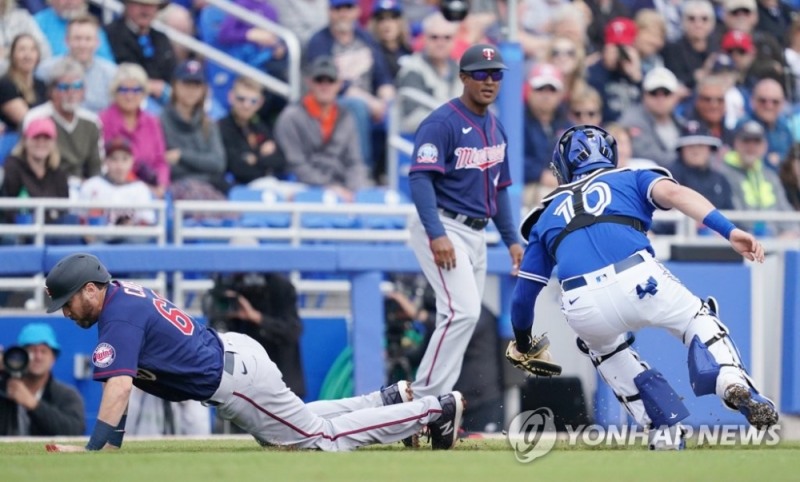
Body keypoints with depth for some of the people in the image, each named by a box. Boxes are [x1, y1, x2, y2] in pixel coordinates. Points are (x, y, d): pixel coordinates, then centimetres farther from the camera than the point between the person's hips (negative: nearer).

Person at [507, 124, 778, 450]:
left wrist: (521, 345, 51)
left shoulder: (548, 215, 33)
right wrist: (729, 231, -6)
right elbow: (672, 193, 5)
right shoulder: (630, 179, 29)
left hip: (583, 308, 1)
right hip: (638, 281, -1)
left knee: (602, 347, 35)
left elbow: (523, 295, 33)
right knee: (698, 319, 25)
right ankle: (734, 383, -5)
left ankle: (665, 434, 22)